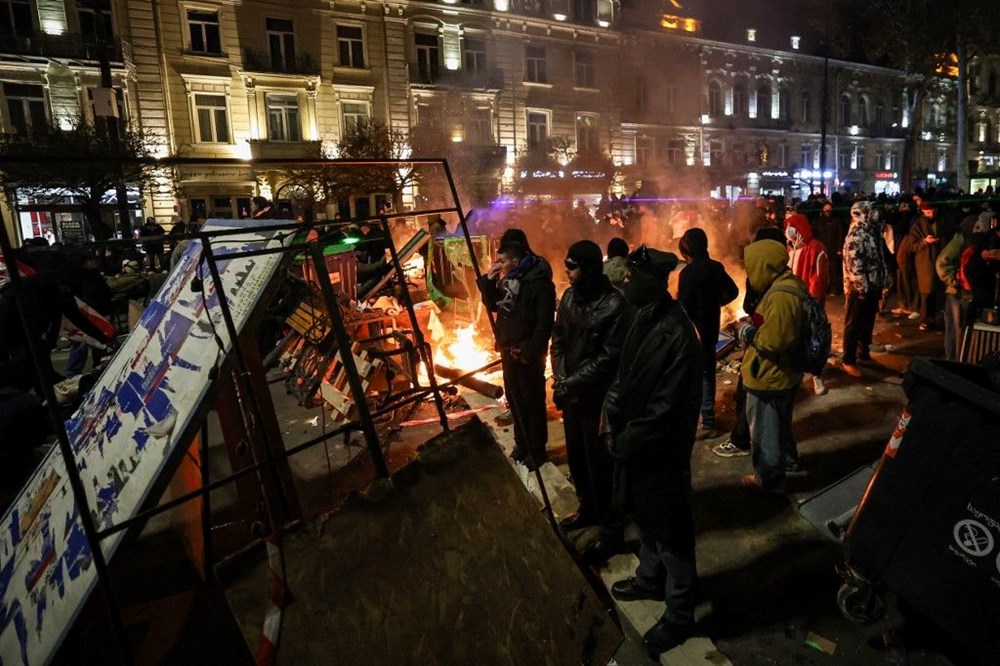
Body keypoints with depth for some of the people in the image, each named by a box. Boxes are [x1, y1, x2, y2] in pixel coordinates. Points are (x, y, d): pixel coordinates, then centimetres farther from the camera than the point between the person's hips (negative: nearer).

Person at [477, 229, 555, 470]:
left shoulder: (539, 281, -18)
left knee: (533, 403, 5)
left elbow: (545, 323, -20)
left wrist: (530, 352, -22)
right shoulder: (507, 278, 6)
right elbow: (493, 306, 16)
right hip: (508, 350, 8)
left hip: (528, 354, -8)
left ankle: (537, 450, 19)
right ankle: (521, 444, 34)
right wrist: (489, 281, 1)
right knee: (514, 400, 18)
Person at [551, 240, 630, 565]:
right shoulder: (569, 297, 3)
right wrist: (560, 378, -4)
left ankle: (611, 531, 19)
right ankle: (588, 509, 42)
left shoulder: (614, 305, -19)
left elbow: (609, 358, -19)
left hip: (598, 397, -7)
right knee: (577, 457, 20)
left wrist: (571, 383, -18)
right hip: (571, 393, 7)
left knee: (600, 464, 2)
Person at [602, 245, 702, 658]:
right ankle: (650, 578, 50)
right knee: (643, 517, 26)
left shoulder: (677, 334, -26)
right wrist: (611, 419, 3)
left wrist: (625, 442, -16)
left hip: (662, 452, -9)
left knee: (670, 532, 9)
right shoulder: (643, 318, 1)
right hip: (634, 443, 9)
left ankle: (679, 616, 29)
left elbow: (667, 408, -24)